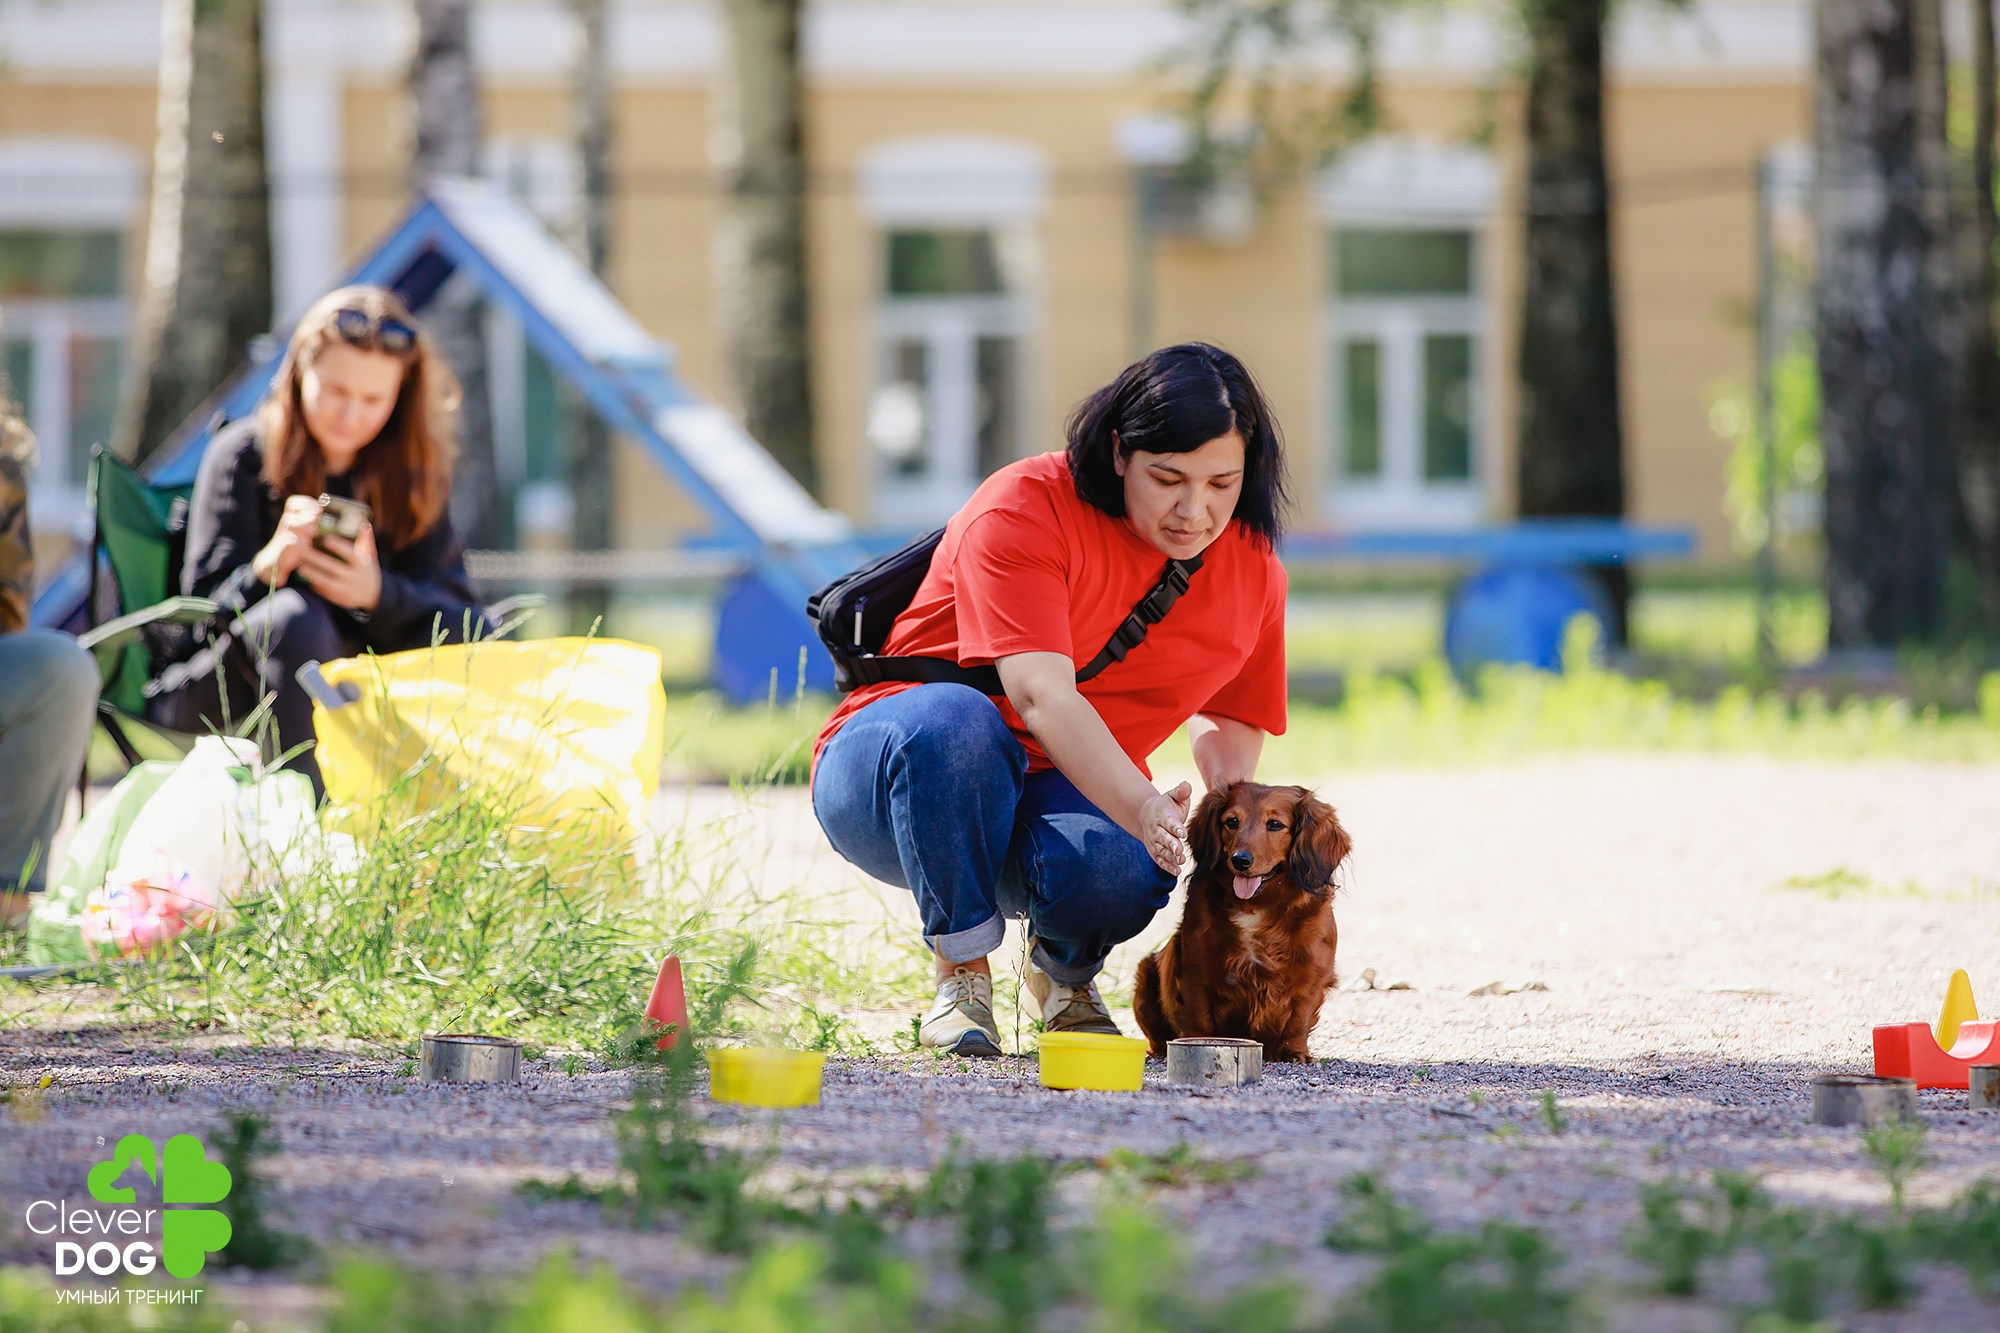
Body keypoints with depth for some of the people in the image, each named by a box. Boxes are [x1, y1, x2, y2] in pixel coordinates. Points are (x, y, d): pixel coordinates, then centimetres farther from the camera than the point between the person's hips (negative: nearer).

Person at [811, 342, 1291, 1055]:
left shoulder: (1253, 572, -1)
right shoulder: (1023, 509, -21)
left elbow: (1226, 721, 14)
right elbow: (1041, 696, -32)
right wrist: (1142, 809, -48)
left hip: (1062, 800, 4)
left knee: (1113, 863, -35)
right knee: (954, 723, -41)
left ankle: (1063, 973, 4)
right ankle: (961, 972, -18)